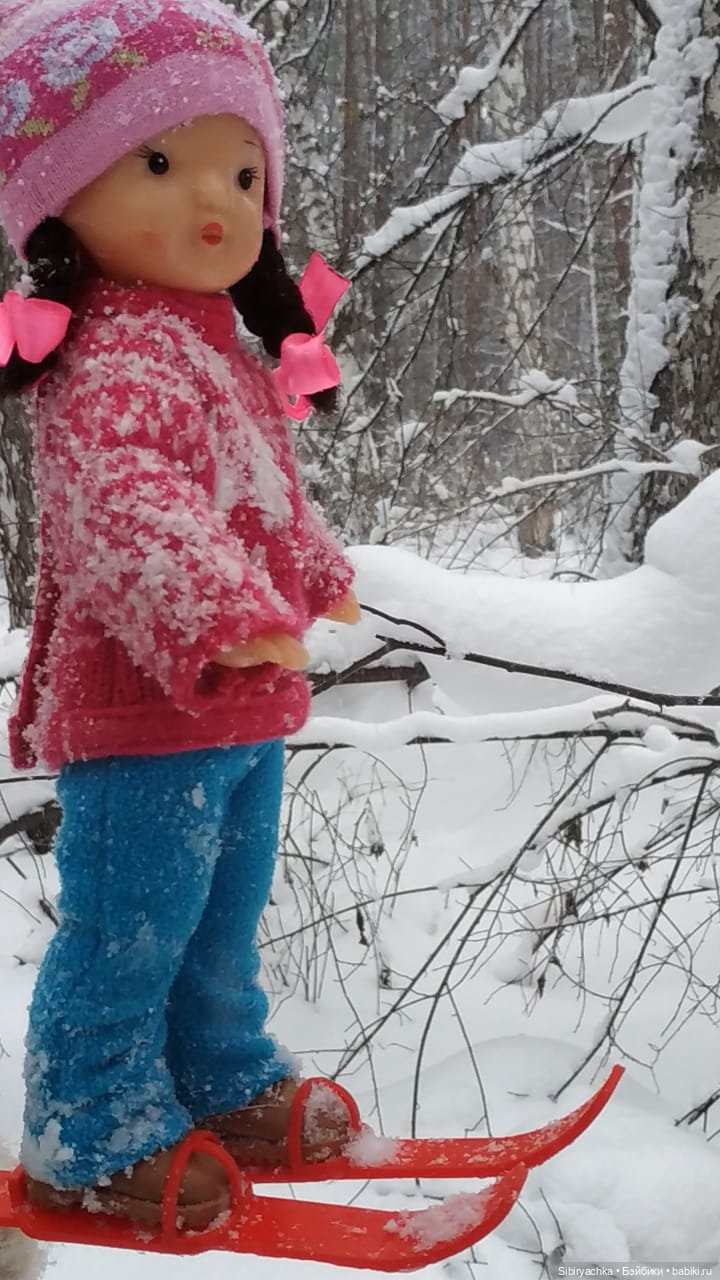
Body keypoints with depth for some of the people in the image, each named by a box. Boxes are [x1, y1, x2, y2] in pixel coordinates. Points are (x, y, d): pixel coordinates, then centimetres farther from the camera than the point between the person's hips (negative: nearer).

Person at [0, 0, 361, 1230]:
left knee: (222, 924, 23)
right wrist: (222, 617, -48)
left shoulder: (223, 357, 14)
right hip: (147, 711, -10)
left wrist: (317, 577, 45)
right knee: (128, 935, 2)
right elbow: (121, 507, -37)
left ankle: (228, 1085, 39)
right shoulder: (111, 363, -20)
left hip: (240, 712, 10)